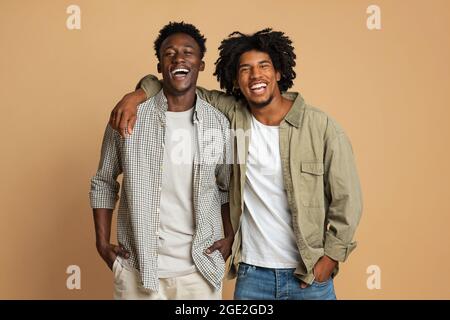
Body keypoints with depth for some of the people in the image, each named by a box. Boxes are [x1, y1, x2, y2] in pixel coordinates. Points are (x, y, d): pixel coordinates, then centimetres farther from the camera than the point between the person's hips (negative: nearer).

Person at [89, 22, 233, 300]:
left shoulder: (219, 123, -1)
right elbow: (104, 183, 5)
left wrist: (230, 237, 1)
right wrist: (102, 242, -1)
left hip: (201, 269, 1)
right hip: (138, 269, 0)